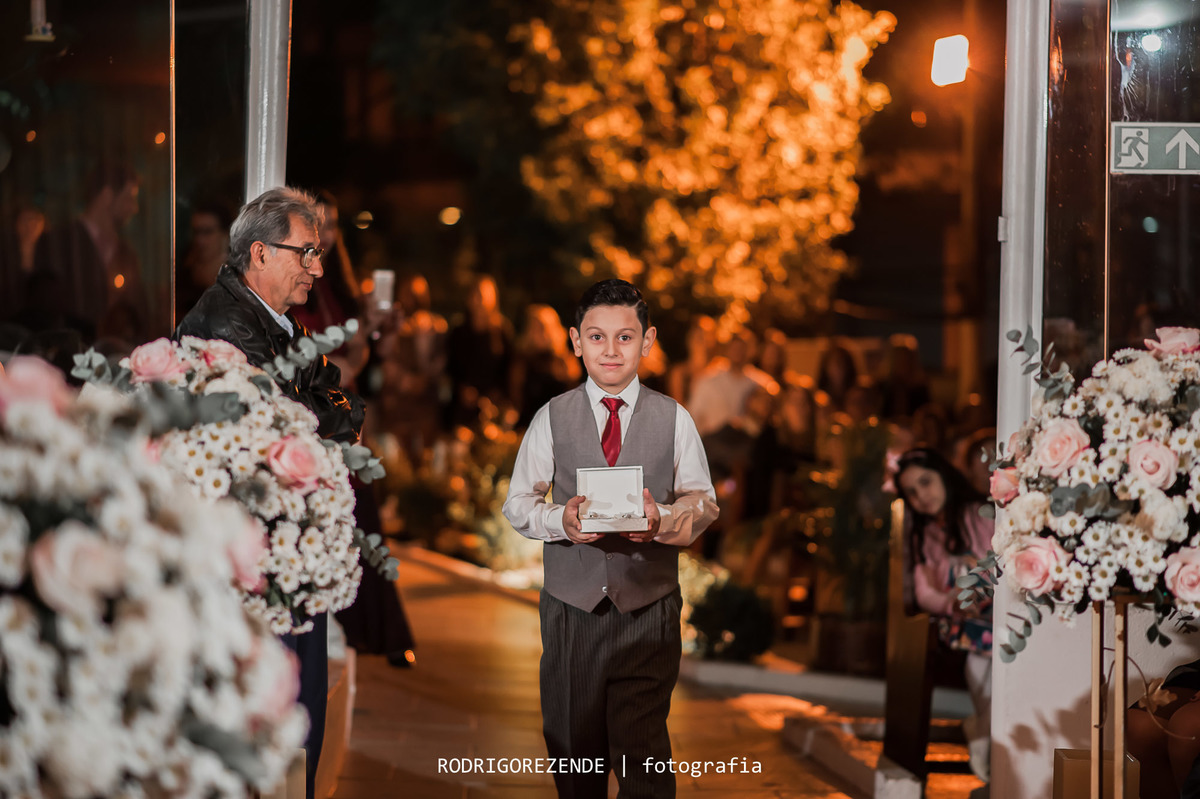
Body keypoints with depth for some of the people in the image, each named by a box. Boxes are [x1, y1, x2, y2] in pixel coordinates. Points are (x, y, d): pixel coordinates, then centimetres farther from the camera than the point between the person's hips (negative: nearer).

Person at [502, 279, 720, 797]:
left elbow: (703, 502, 4)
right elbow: (519, 502, 5)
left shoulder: (674, 420, 3)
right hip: (570, 608, 1)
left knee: (643, 753, -7)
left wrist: (662, 520, -18)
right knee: (574, 747, 11)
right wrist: (560, 520, -16)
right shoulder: (552, 418, 4)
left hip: (648, 612, -1)